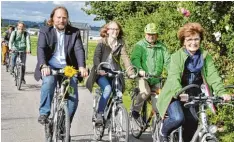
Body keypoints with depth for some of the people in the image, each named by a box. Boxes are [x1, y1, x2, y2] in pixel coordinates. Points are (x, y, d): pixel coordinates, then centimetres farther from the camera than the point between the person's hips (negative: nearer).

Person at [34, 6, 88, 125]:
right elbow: (41, 48, -13)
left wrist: (82, 66, -27)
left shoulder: (74, 32, 5)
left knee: (73, 98, -9)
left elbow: (79, 50, -8)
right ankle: (44, 113, -21)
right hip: (50, 66, -2)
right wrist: (43, 65, -33)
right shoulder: (45, 31, 2)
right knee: (48, 81, -35)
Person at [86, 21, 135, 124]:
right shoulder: (102, 42, -2)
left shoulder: (121, 43, 6)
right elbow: (96, 57, -14)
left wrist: (130, 71, -21)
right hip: (101, 73, -4)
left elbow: (125, 57, -7)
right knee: (107, 89, -27)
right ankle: (99, 115, -18)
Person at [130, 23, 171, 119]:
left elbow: (167, 60, -1)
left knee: (157, 101, 3)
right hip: (143, 76, -4)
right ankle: (136, 109, -4)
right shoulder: (140, 45, -2)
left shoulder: (161, 47, 8)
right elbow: (135, 59, -16)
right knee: (146, 92, -26)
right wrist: (140, 70, -34)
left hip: (156, 77, 4)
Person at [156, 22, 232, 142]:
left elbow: (213, 75, -14)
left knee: (192, 125, 3)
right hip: (175, 95, -3)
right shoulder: (177, 56, -11)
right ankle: (163, 132, 7)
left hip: (194, 96, 4)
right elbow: (174, 77, -26)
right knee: (178, 119, -26)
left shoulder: (205, 57, -1)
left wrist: (221, 92, -31)